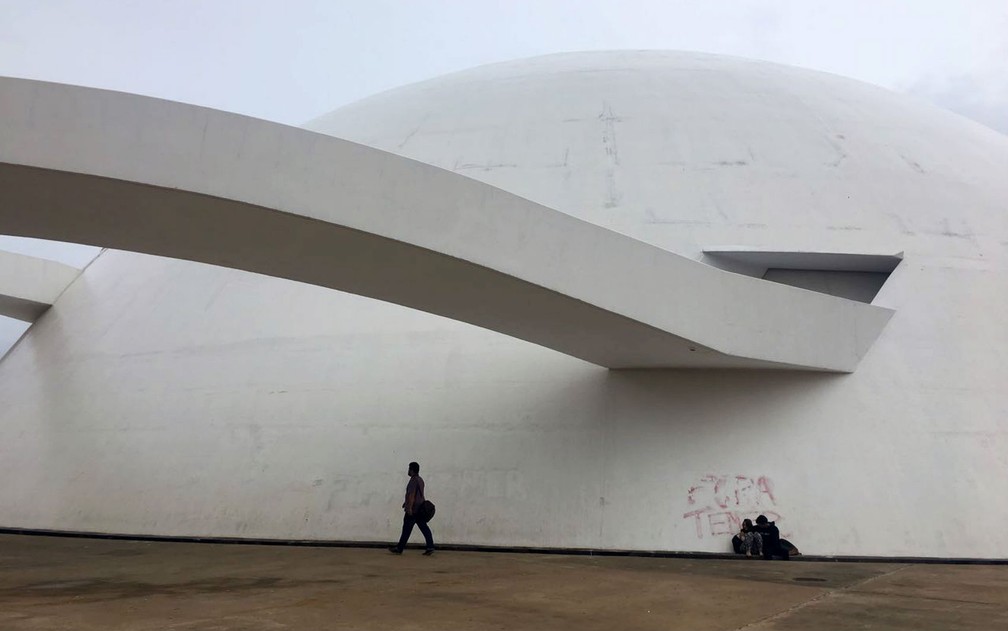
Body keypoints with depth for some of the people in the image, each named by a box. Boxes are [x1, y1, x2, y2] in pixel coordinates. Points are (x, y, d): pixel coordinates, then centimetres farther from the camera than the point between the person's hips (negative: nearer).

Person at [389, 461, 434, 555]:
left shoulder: (413, 480, -15)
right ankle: (430, 547, -1)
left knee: (407, 529, 0)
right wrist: (406, 502, 35)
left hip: (413, 509, -9)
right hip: (420, 508, 9)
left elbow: (412, 495, -22)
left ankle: (399, 549, 9)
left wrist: (409, 507, -25)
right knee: (424, 527, 5)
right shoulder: (420, 479, 16)